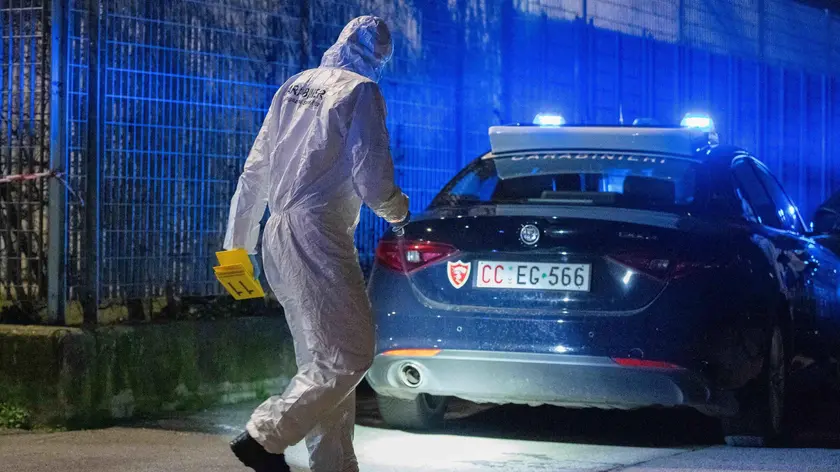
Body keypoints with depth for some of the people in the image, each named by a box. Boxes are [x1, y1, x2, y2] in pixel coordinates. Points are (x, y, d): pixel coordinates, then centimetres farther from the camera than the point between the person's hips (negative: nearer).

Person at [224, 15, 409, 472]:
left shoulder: (293, 88, 18)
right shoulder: (361, 92, -5)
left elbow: (253, 173, 19)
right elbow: (373, 180, -10)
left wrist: (238, 242, 24)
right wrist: (398, 210, 11)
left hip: (278, 237, 9)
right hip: (317, 236, -9)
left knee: (322, 360, 12)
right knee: (349, 355, -8)